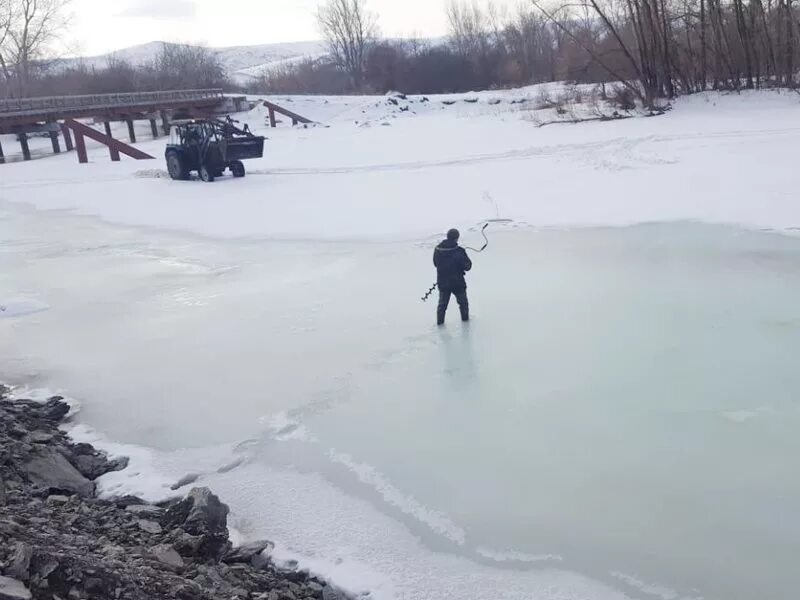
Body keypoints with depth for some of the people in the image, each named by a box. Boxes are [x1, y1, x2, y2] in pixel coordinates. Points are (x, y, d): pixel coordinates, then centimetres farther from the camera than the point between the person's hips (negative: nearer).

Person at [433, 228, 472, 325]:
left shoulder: (437, 250, -7)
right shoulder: (459, 251, -20)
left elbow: (435, 264, 7)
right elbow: (467, 266, -13)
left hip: (442, 282, 3)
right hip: (457, 282, -3)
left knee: (442, 303, 19)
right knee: (463, 301, 20)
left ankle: (440, 320, 19)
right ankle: (465, 317, 30)